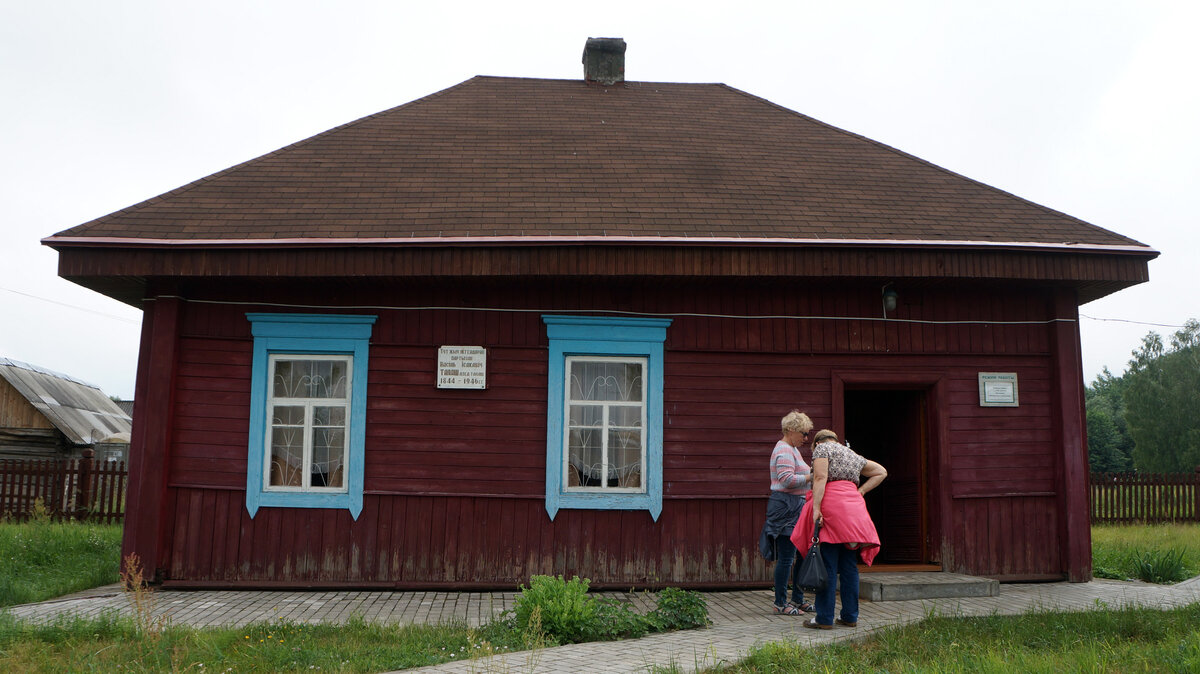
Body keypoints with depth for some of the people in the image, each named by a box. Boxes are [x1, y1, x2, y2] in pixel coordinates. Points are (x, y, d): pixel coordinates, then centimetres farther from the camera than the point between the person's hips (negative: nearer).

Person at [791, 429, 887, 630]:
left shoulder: (822, 448, 5)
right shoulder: (853, 455, 26)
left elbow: (820, 478, -9)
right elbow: (881, 472, 31)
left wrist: (816, 508, -16)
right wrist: (860, 491, 20)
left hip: (830, 503, -6)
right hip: (853, 507, 7)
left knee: (828, 566, -6)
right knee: (849, 565, 10)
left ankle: (824, 618, -4)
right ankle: (850, 616, 12)